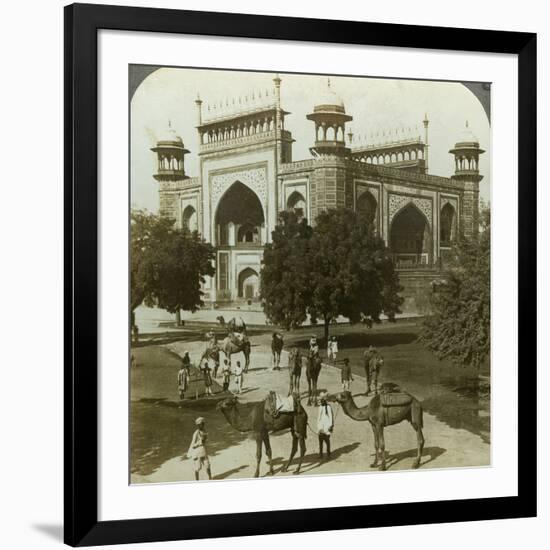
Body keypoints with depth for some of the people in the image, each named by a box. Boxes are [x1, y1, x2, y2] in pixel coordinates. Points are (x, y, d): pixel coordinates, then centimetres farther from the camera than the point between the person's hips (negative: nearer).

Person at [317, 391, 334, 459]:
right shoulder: (320, 406, 8)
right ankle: (320, 454, 15)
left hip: (326, 428, -5)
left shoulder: (328, 407, -11)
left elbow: (331, 417, -9)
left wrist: (330, 426, -10)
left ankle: (328, 454, 11)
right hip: (320, 427, 5)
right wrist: (318, 425, 14)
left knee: (327, 441, 0)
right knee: (320, 441, 8)